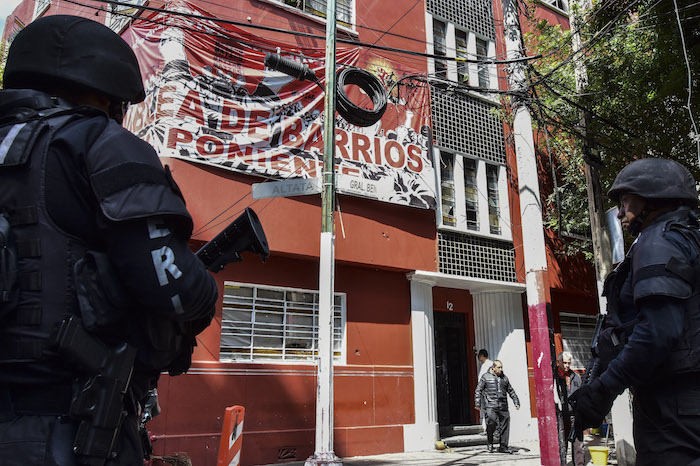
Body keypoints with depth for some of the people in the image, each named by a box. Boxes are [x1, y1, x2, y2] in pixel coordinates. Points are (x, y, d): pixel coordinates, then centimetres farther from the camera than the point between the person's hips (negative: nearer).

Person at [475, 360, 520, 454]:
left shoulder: (504, 378, 17)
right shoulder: (486, 377, 4)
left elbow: (511, 391, 26)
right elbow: (478, 390, 4)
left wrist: (516, 402, 19)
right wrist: (477, 403, -2)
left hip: (503, 407, 4)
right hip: (490, 406, -4)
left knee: (505, 426, 1)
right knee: (491, 424, -14)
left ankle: (503, 447, 12)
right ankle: (490, 444, 8)